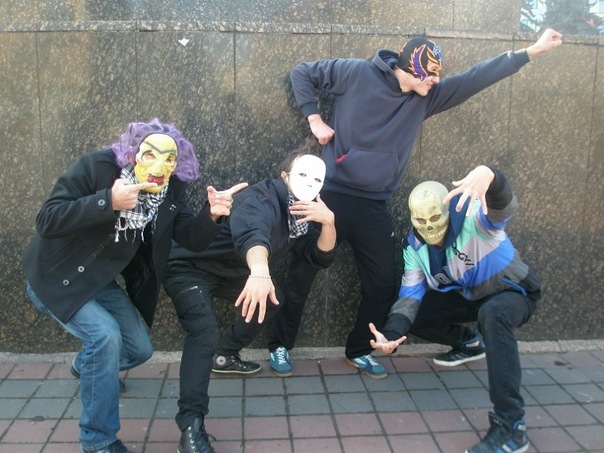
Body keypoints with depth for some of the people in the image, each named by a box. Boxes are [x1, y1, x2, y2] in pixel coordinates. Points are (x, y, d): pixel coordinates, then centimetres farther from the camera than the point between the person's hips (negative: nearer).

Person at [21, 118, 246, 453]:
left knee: (139, 349, 10)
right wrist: (108, 201, -41)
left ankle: (85, 366, 45)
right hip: (56, 277, -6)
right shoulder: (94, 167, -24)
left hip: (101, 282, 6)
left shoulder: (170, 191, -9)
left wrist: (212, 214, -34)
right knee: (105, 335, -25)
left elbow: (192, 240, -13)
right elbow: (46, 221, -30)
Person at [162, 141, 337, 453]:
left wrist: (328, 221, -21)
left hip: (228, 272, 9)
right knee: (205, 332, -28)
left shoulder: (302, 212, -2)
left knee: (271, 299, 17)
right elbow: (253, 233, -51)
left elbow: (321, 258, -2)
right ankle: (191, 426, -26)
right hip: (189, 267, -9)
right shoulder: (261, 199, -29)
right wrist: (259, 271, -72)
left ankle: (225, 356, 30)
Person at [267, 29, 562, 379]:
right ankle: (281, 345, 23)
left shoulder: (425, 98, 6)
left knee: (383, 285, 8)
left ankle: (360, 351, 29)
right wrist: (315, 119, -6)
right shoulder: (358, 73, -6)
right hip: (331, 196, -4)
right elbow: (302, 73, 2)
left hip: (374, 207, 5)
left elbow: (476, 78, 4)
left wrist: (532, 51, 1)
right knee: (301, 274, 4)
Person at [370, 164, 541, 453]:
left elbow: (504, 208, -52)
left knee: (492, 314, -41)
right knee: (411, 315, -4)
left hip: (514, 292, -6)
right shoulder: (414, 245, -11)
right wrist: (391, 333, -33)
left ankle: (510, 427, -36)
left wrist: (489, 176, -77)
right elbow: (411, 294, -14)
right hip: (470, 295, 7)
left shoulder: (472, 217, -29)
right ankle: (466, 342, 24)